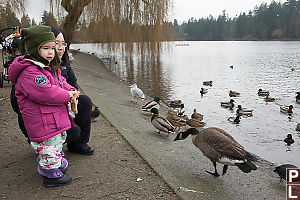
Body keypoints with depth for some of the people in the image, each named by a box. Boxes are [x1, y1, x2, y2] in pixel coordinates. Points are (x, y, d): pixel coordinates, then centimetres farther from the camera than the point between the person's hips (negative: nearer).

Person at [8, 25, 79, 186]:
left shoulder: (50, 68, 13)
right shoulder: (29, 72, -22)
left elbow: (61, 82, 22)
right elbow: (46, 93, -29)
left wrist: (71, 90, 2)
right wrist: (67, 96, -19)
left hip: (55, 121, 10)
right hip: (43, 124, -10)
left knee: (58, 141, 25)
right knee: (49, 146, 3)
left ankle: (56, 163, 45)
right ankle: (51, 175, 20)